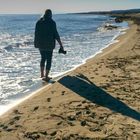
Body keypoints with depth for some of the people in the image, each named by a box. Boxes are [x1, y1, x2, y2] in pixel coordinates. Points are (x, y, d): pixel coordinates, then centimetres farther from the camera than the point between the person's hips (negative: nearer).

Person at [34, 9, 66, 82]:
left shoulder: (39, 22, 3)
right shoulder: (52, 22, -11)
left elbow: (36, 33, 9)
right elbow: (56, 34, -12)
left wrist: (36, 42, 23)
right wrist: (61, 45, -6)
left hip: (40, 44, 5)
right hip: (49, 44, -5)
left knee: (43, 58, 21)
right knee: (48, 60, 3)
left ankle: (42, 74, 28)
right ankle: (46, 76, 0)